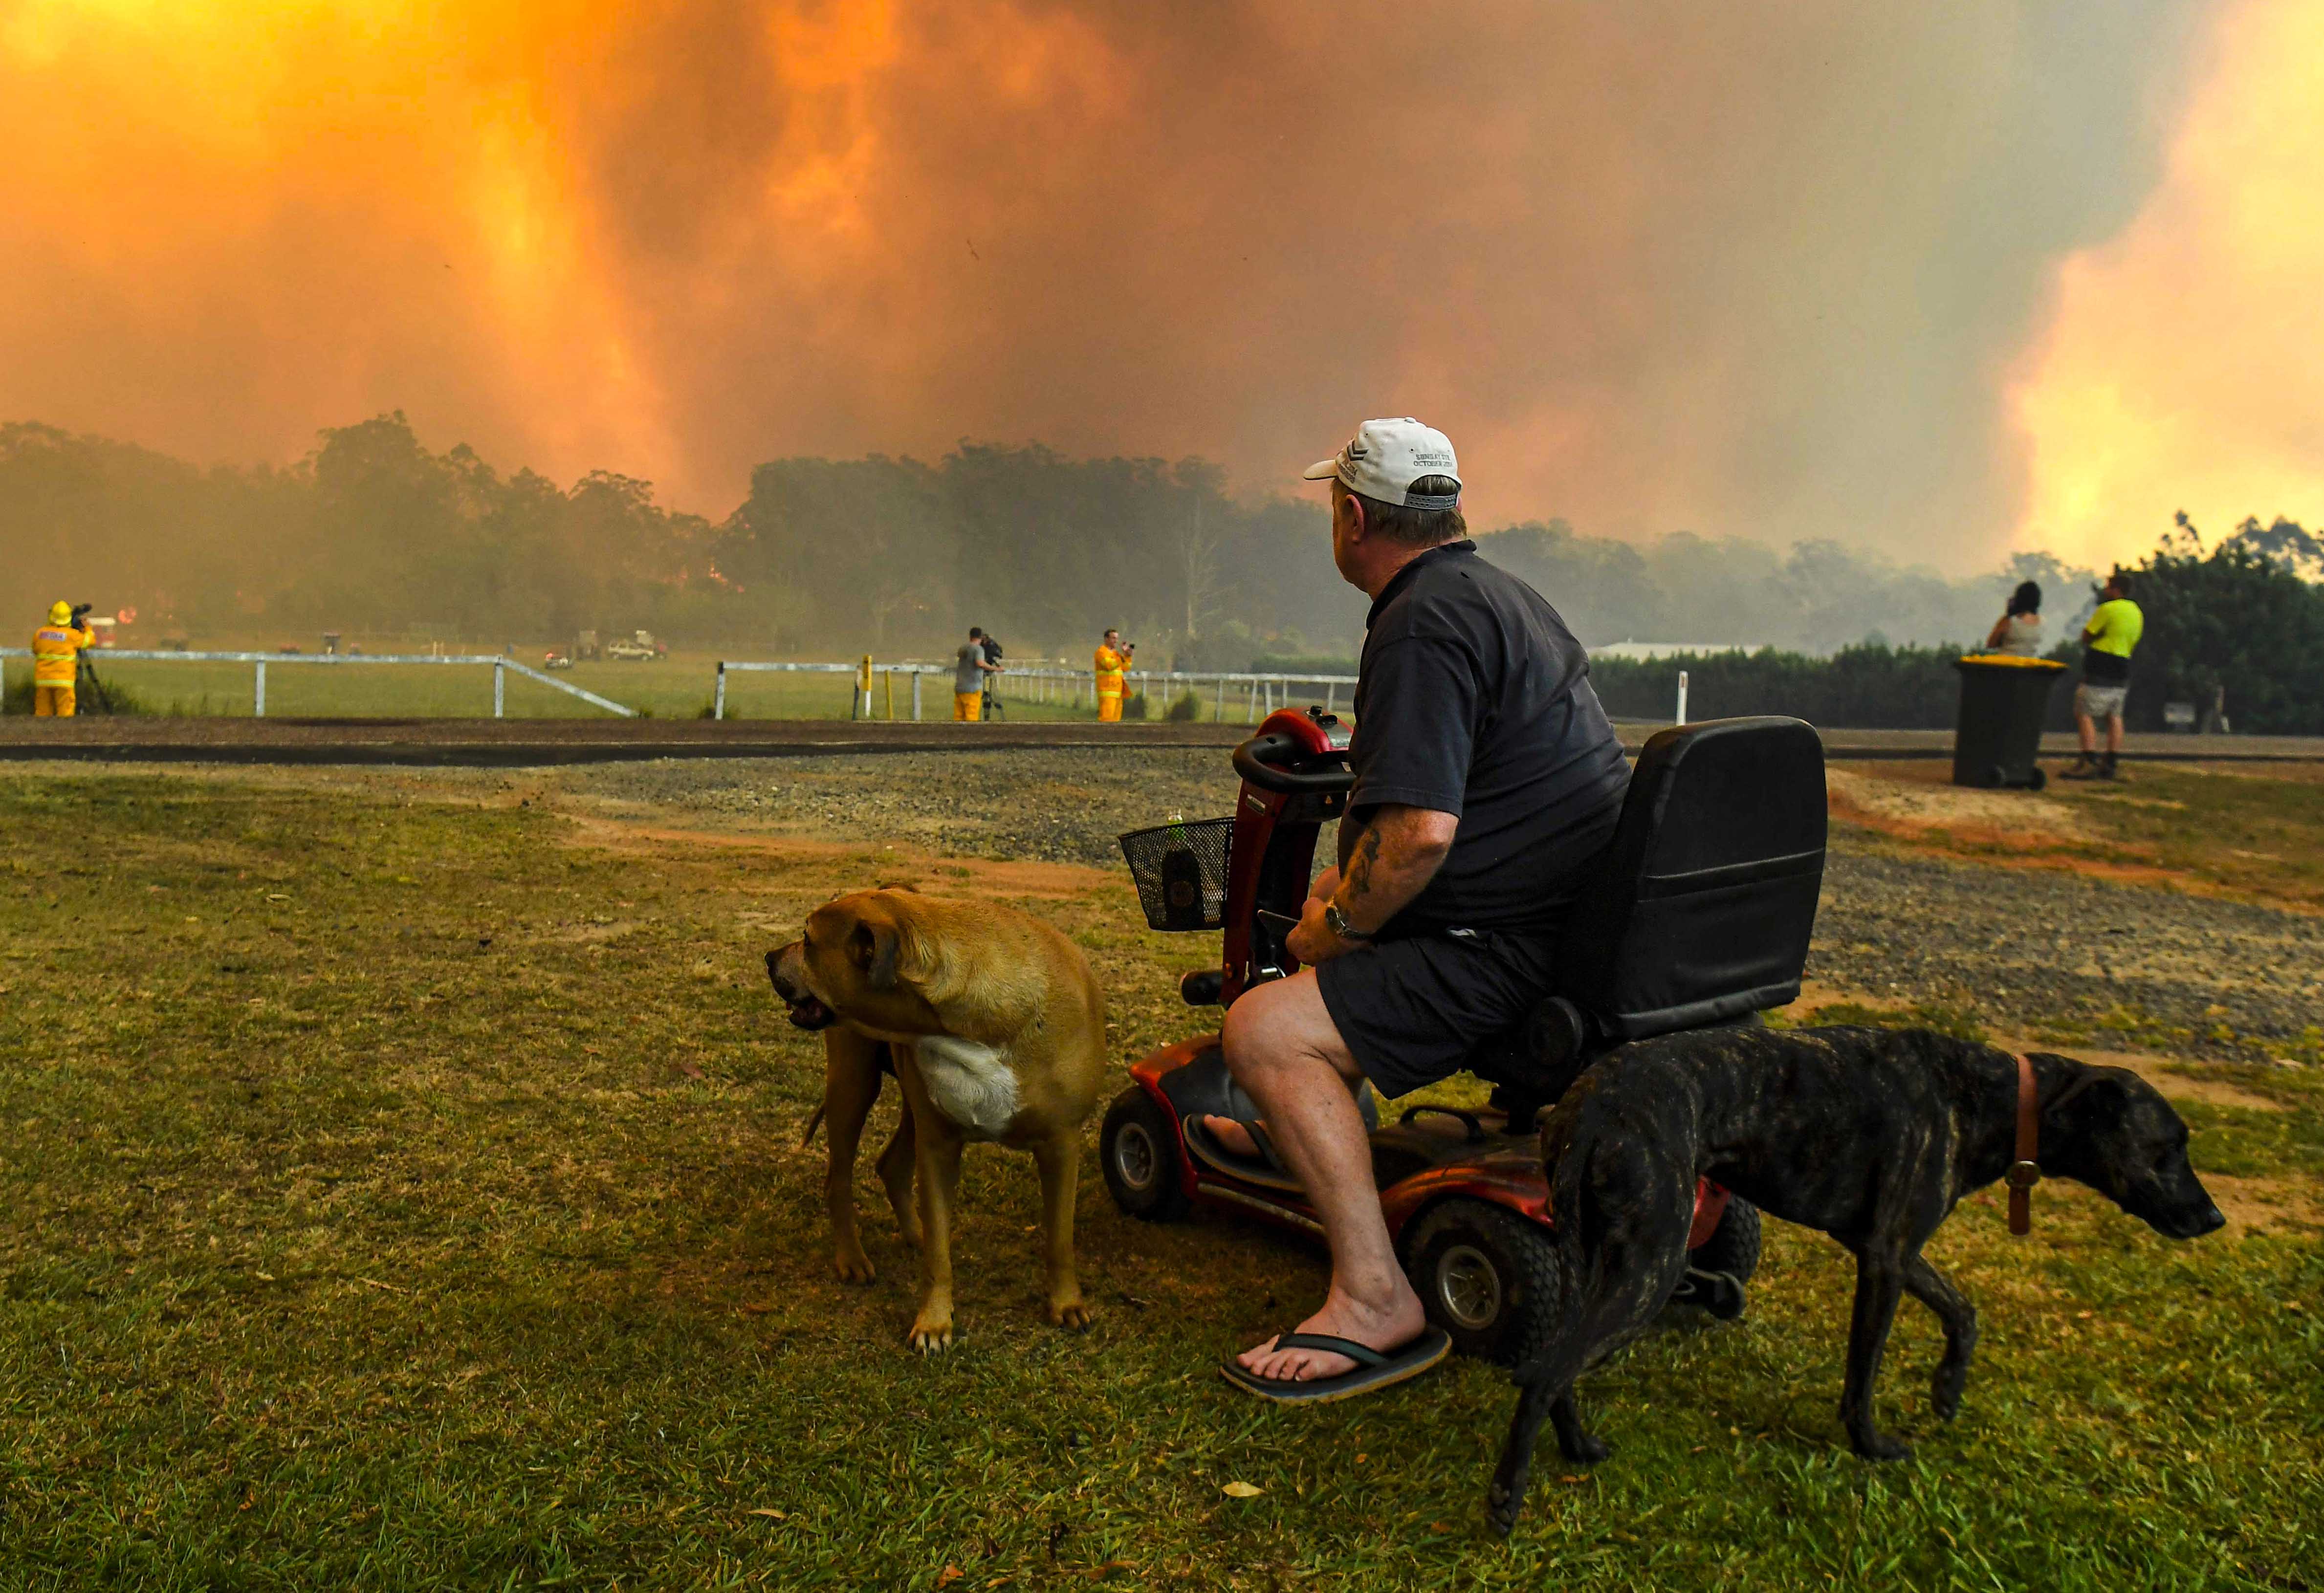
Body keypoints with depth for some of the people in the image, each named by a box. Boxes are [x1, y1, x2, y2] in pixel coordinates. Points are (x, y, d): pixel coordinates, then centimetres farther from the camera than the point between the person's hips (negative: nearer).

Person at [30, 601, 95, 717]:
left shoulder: (40, 633, 6)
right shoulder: (72, 635, -6)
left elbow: (35, 651, 20)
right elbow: (91, 640, 8)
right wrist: (86, 627, 24)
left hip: (42, 680, 4)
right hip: (63, 680, -4)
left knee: (43, 713, 9)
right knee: (65, 714, -3)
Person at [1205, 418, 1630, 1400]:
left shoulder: (1423, 627, -19)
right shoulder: (1502, 593, 15)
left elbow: (1419, 832, -30)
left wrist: (1330, 932, -12)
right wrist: (1338, 907, 21)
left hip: (1509, 951, -11)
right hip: (1578, 911, 11)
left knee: (1263, 1033, -19)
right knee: (1337, 903, 31)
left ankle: (1376, 1301, -17)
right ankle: (1313, 1126, 45)